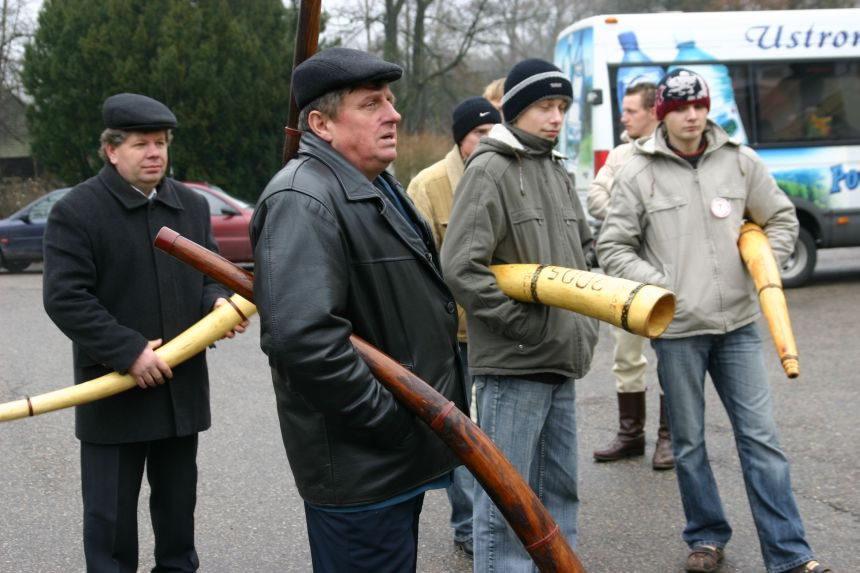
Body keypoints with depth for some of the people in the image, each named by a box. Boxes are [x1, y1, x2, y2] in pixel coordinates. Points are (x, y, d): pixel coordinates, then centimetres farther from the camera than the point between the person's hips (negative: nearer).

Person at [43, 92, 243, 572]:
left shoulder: (193, 205, 8)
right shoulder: (76, 212, -10)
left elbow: (209, 273, 15)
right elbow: (65, 298, -16)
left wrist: (218, 302, -9)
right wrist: (128, 351, -22)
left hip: (182, 386, 5)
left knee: (178, 502, 18)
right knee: (110, 512, 5)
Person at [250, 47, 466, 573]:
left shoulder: (377, 186, 13)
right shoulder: (304, 200, -21)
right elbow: (303, 338, -33)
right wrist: (395, 420, -24)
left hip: (400, 457, 10)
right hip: (360, 466, -10)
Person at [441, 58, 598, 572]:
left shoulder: (557, 172, 15)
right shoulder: (490, 170, -10)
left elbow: (584, 248, 27)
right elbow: (461, 266, -18)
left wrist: (586, 318, 14)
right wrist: (523, 323, -15)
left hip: (562, 361, 8)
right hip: (512, 363, -8)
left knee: (560, 490, 16)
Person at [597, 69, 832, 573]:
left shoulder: (740, 162, 3)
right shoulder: (639, 174, -3)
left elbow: (782, 219, 15)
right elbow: (613, 247, 0)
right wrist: (657, 285, -13)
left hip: (738, 324, 2)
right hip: (677, 328, -1)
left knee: (761, 437, 2)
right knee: (689, 442, 10)